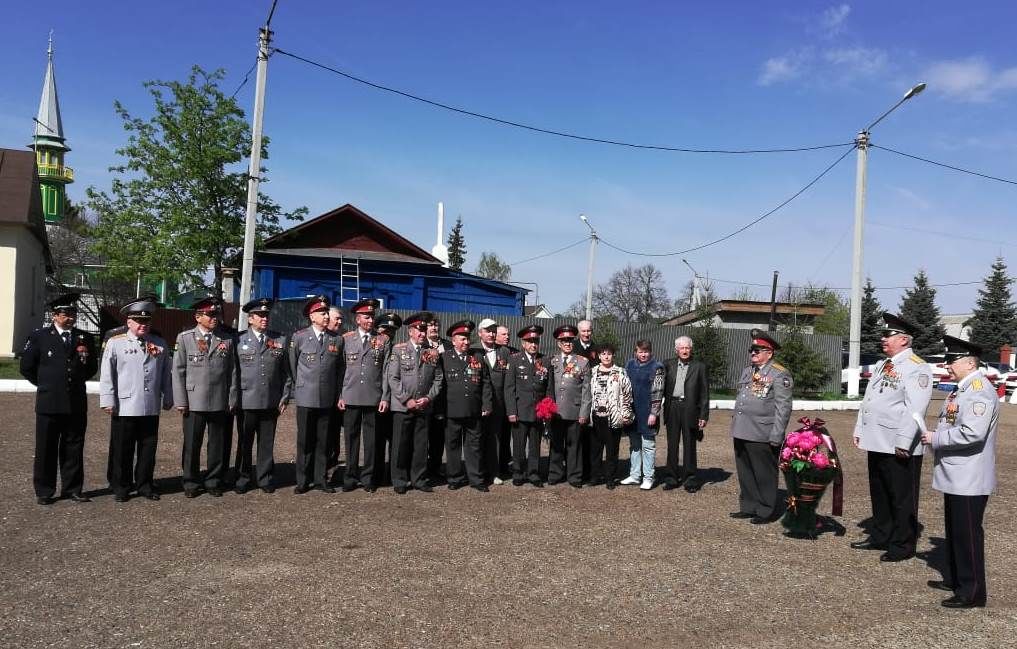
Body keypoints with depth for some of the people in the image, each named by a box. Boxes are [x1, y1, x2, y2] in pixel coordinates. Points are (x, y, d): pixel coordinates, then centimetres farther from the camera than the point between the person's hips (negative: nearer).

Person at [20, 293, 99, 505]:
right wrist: (46, 384, 9)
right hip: (49, 403, -2)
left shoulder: (85, 338, 8)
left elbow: (92, 368, 16)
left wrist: (80, 373, -2)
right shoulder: (39, 337, 1)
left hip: (77, 404, 2)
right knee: (46, 449, 5)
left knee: (74, 448, 7)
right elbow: (27, 367, 7)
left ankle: (72, 489, 17)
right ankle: (44, 491, 15)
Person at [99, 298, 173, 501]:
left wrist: (168, 398, 13)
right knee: (122, 450, 6)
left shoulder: (160, 345, 10)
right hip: (124, 407, -3)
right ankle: (121, 488, 18)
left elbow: (166, 374, 14)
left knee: (148, 448, 9)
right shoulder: (115, 343, 0)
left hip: (151, 408, 3)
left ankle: (144, 485, 22)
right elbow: (106, 374, -2)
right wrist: (108, 400, -6)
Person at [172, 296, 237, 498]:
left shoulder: (227, 340, 8)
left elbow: (232, 372, 8)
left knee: (218, 445, 8)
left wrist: (232, 400, 3)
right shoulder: (184, 338, 3)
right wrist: (181, 401, -4)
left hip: (219, 403, 2)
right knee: (191, 445, 5)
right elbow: (178, 371, 1)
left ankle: (213, 482, 21)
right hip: (194, 403, -2)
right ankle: (191, 483, 19)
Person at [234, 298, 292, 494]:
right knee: (245, 443, 8)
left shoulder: (280, 341, 7)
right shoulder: (239, 341, 2)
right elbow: (233, 372, 3)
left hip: (271, 402, 1)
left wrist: (285, 397, 4)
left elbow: (286, 372, 9)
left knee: (267, 443, 8)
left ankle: (265, 479, 19)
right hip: (246, 402, -1)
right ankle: (243, 479, 19)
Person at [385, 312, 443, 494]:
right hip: (402, 406, -3)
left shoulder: (432, 353, 10)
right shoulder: (399, 350, 1)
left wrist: (428, 398, -4)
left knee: (421, 444, 6)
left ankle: (419, 479, 16)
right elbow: (392, 378, -4)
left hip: (424, 407, 3)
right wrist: (407, 400, -10)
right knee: (401, 444, 1)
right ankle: (400, 481, 11)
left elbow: (438, 379, 9)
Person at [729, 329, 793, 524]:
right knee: (745, 474, 14)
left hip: (762, 436, -8)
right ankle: (749, 507, 26)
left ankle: (767, 511, 14)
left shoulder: (780, 374, -8)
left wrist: (776, 436, -16)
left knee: (764, 475, 3)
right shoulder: (747, 371, 16)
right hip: (742, 434, 8)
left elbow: (783, 407, -12)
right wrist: (735, 425, 20)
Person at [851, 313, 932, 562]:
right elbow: (867, 399, 19)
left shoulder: (917, 368, -12)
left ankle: (902, 546, 15)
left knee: (902, 498, 4)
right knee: (879, 494, 19)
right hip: (876, 443, 9)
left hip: (899, 448, -9)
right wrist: (859, 430, 16)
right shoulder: (882, 365, 16)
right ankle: (880, 537, 32)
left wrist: (903, 443, -22)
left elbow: (915, 409, -19)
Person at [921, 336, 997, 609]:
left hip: (969, 480, -10)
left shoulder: (980, 392, -19)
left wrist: (936, 438, -19)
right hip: (955, 476, 10)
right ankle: (955, 579, 33)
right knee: (955, 532, 20)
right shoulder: (961, 389, 13)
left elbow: (972, 433, -29)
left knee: (968, 534, -1)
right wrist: (935, 438, 9)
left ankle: (972, 591, 8)